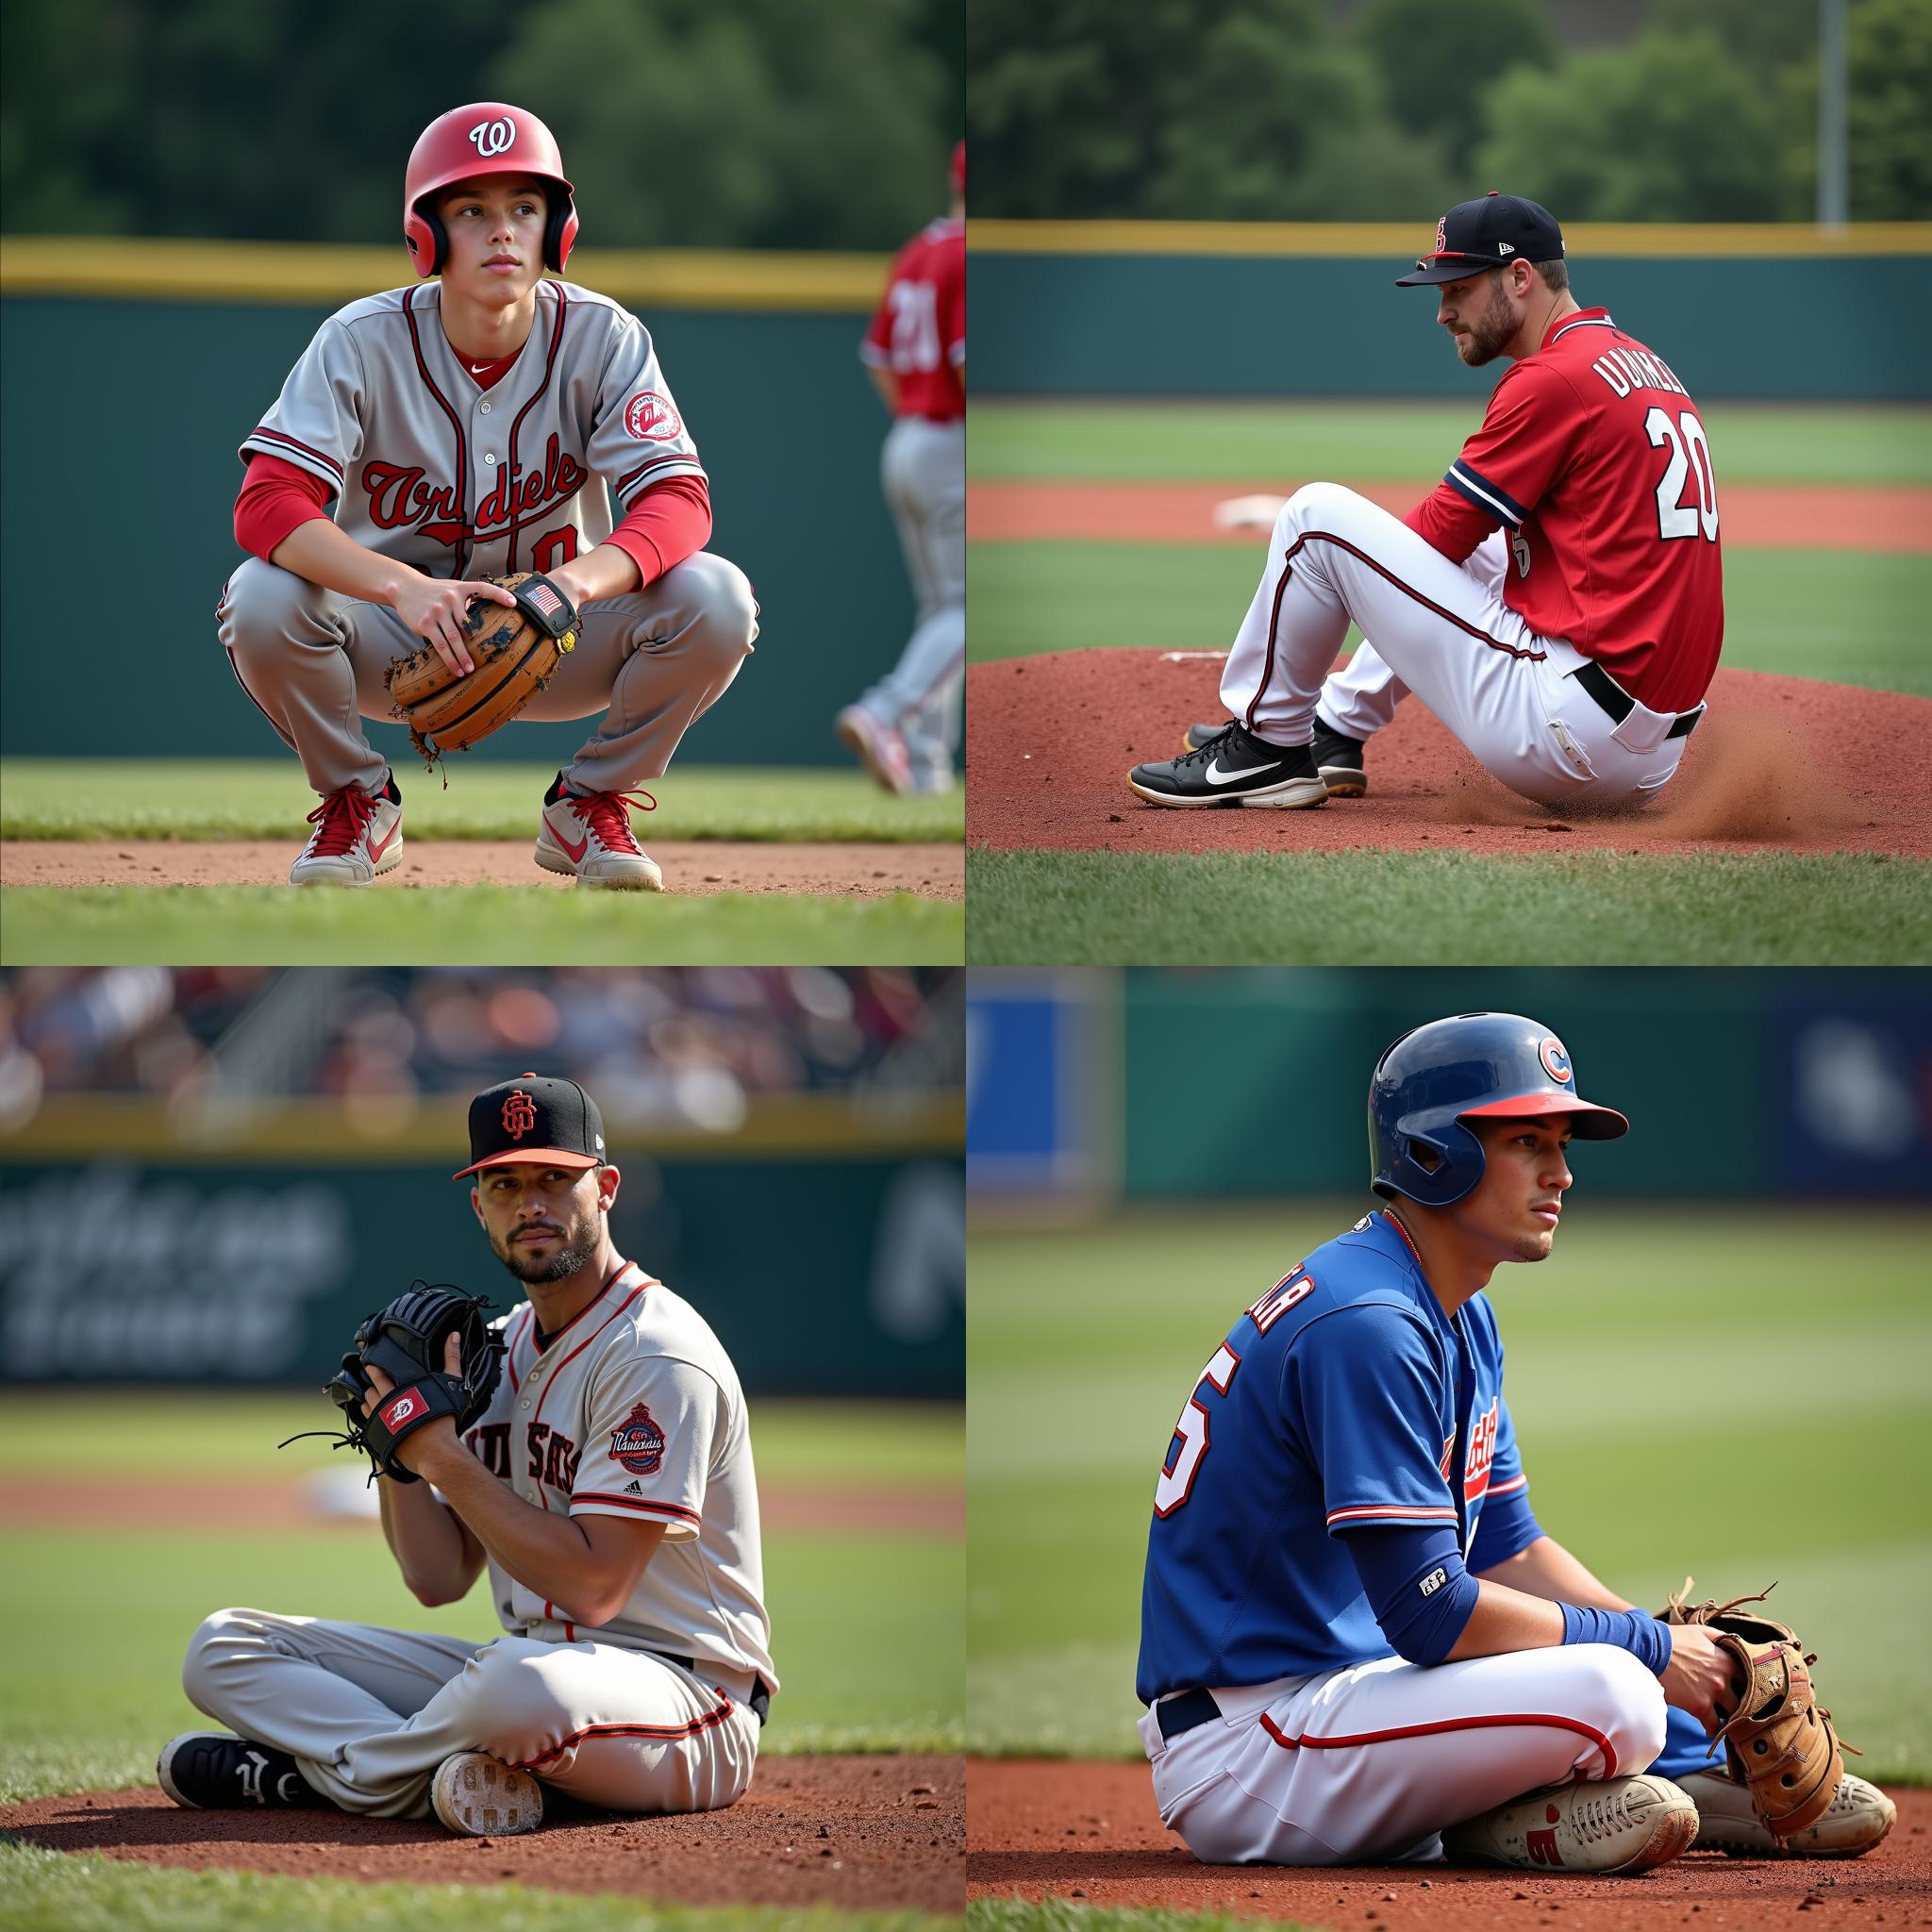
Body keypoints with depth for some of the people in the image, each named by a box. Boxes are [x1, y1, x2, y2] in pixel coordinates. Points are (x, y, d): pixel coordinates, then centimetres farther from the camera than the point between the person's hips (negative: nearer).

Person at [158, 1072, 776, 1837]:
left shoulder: (657, 1355, -14)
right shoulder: (501, 1349, 14)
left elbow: (593, 1586, -22)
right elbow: (439, 1577, 12)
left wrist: (441, 1452, -18)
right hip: (527, 1666, 8)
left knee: (521, 1682, -44)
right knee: (226, 1647, 1)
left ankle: (329, 1767, -15)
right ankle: (449, 1773, -19)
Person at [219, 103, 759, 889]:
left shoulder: (602, 338, -13)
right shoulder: (364, 341, -17)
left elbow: (678, 500, -23)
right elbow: (267, 503, -28)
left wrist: (578, 581, -45)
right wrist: (403, 588, -46)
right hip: (393, 637, -1)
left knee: (715, 598, -26)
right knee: (263, 600, -32)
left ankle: (591, 802, 1)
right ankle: (356, 802, -1)